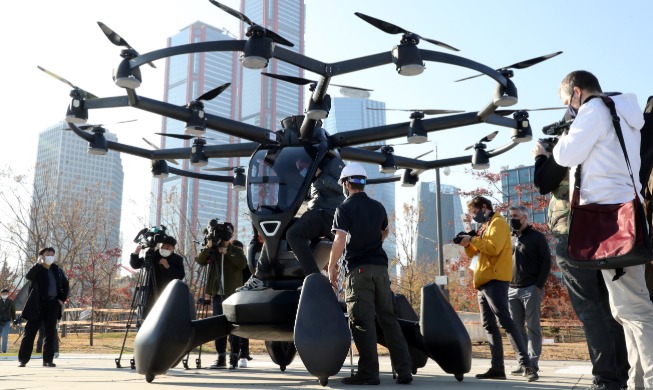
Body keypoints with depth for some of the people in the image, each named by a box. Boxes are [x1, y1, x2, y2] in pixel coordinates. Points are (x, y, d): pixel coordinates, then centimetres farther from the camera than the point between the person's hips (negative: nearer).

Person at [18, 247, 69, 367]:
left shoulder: (57, 270, 12)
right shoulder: (37, 269, 0)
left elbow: (66, 285, 20)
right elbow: (28, 276, -23)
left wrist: (62, 299, 8)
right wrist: (39, 263, -22)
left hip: (53, 304, 4)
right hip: (38, 304, -4)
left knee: (50, 333, 4)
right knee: (30, 332, -1)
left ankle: (48, 360, 9)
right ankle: (22, 360, 6)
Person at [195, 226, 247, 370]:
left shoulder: (236, 250, 6)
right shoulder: (213, 251, 12)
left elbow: (243, 263, -13)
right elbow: (200, 261, -4)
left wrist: (227, 252, -16)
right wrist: (207, 247, -16)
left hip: (232, 293, -3)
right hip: (217, 293, 3)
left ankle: (234, 358, 0)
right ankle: (221, 357, 10)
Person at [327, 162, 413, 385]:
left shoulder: (344, 208, -5)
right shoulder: (378, 207, 14)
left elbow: (340, 241, -16)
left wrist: (331, 267, -7)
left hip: (358, 269, -5)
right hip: (380, 267, 6)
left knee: (362, 321, -3)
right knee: (388, 318, 10)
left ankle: (369, 372, -3)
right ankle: (404, 369, 9)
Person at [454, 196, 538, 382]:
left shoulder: (498, 222, -5)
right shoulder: (484, 227, 22)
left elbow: (494, 248, -21)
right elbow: (475, 252, 21)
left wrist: (472, 239, -14)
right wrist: (467, 243, 3)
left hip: (495, 280, -10)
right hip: (483, 281, 10)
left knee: (505, 322, -15)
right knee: (489, 325, 6)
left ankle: (527, 365, -15)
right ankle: (497, 368, 8)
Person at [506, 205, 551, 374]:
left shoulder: (537, 237, 0)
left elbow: (546, 262, -4)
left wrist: (539, 286, -12)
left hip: (531, 289, -6)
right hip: (512, 290, 6)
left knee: (533, 327, -2)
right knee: (516, 328, 5)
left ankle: (533, 364, 0)